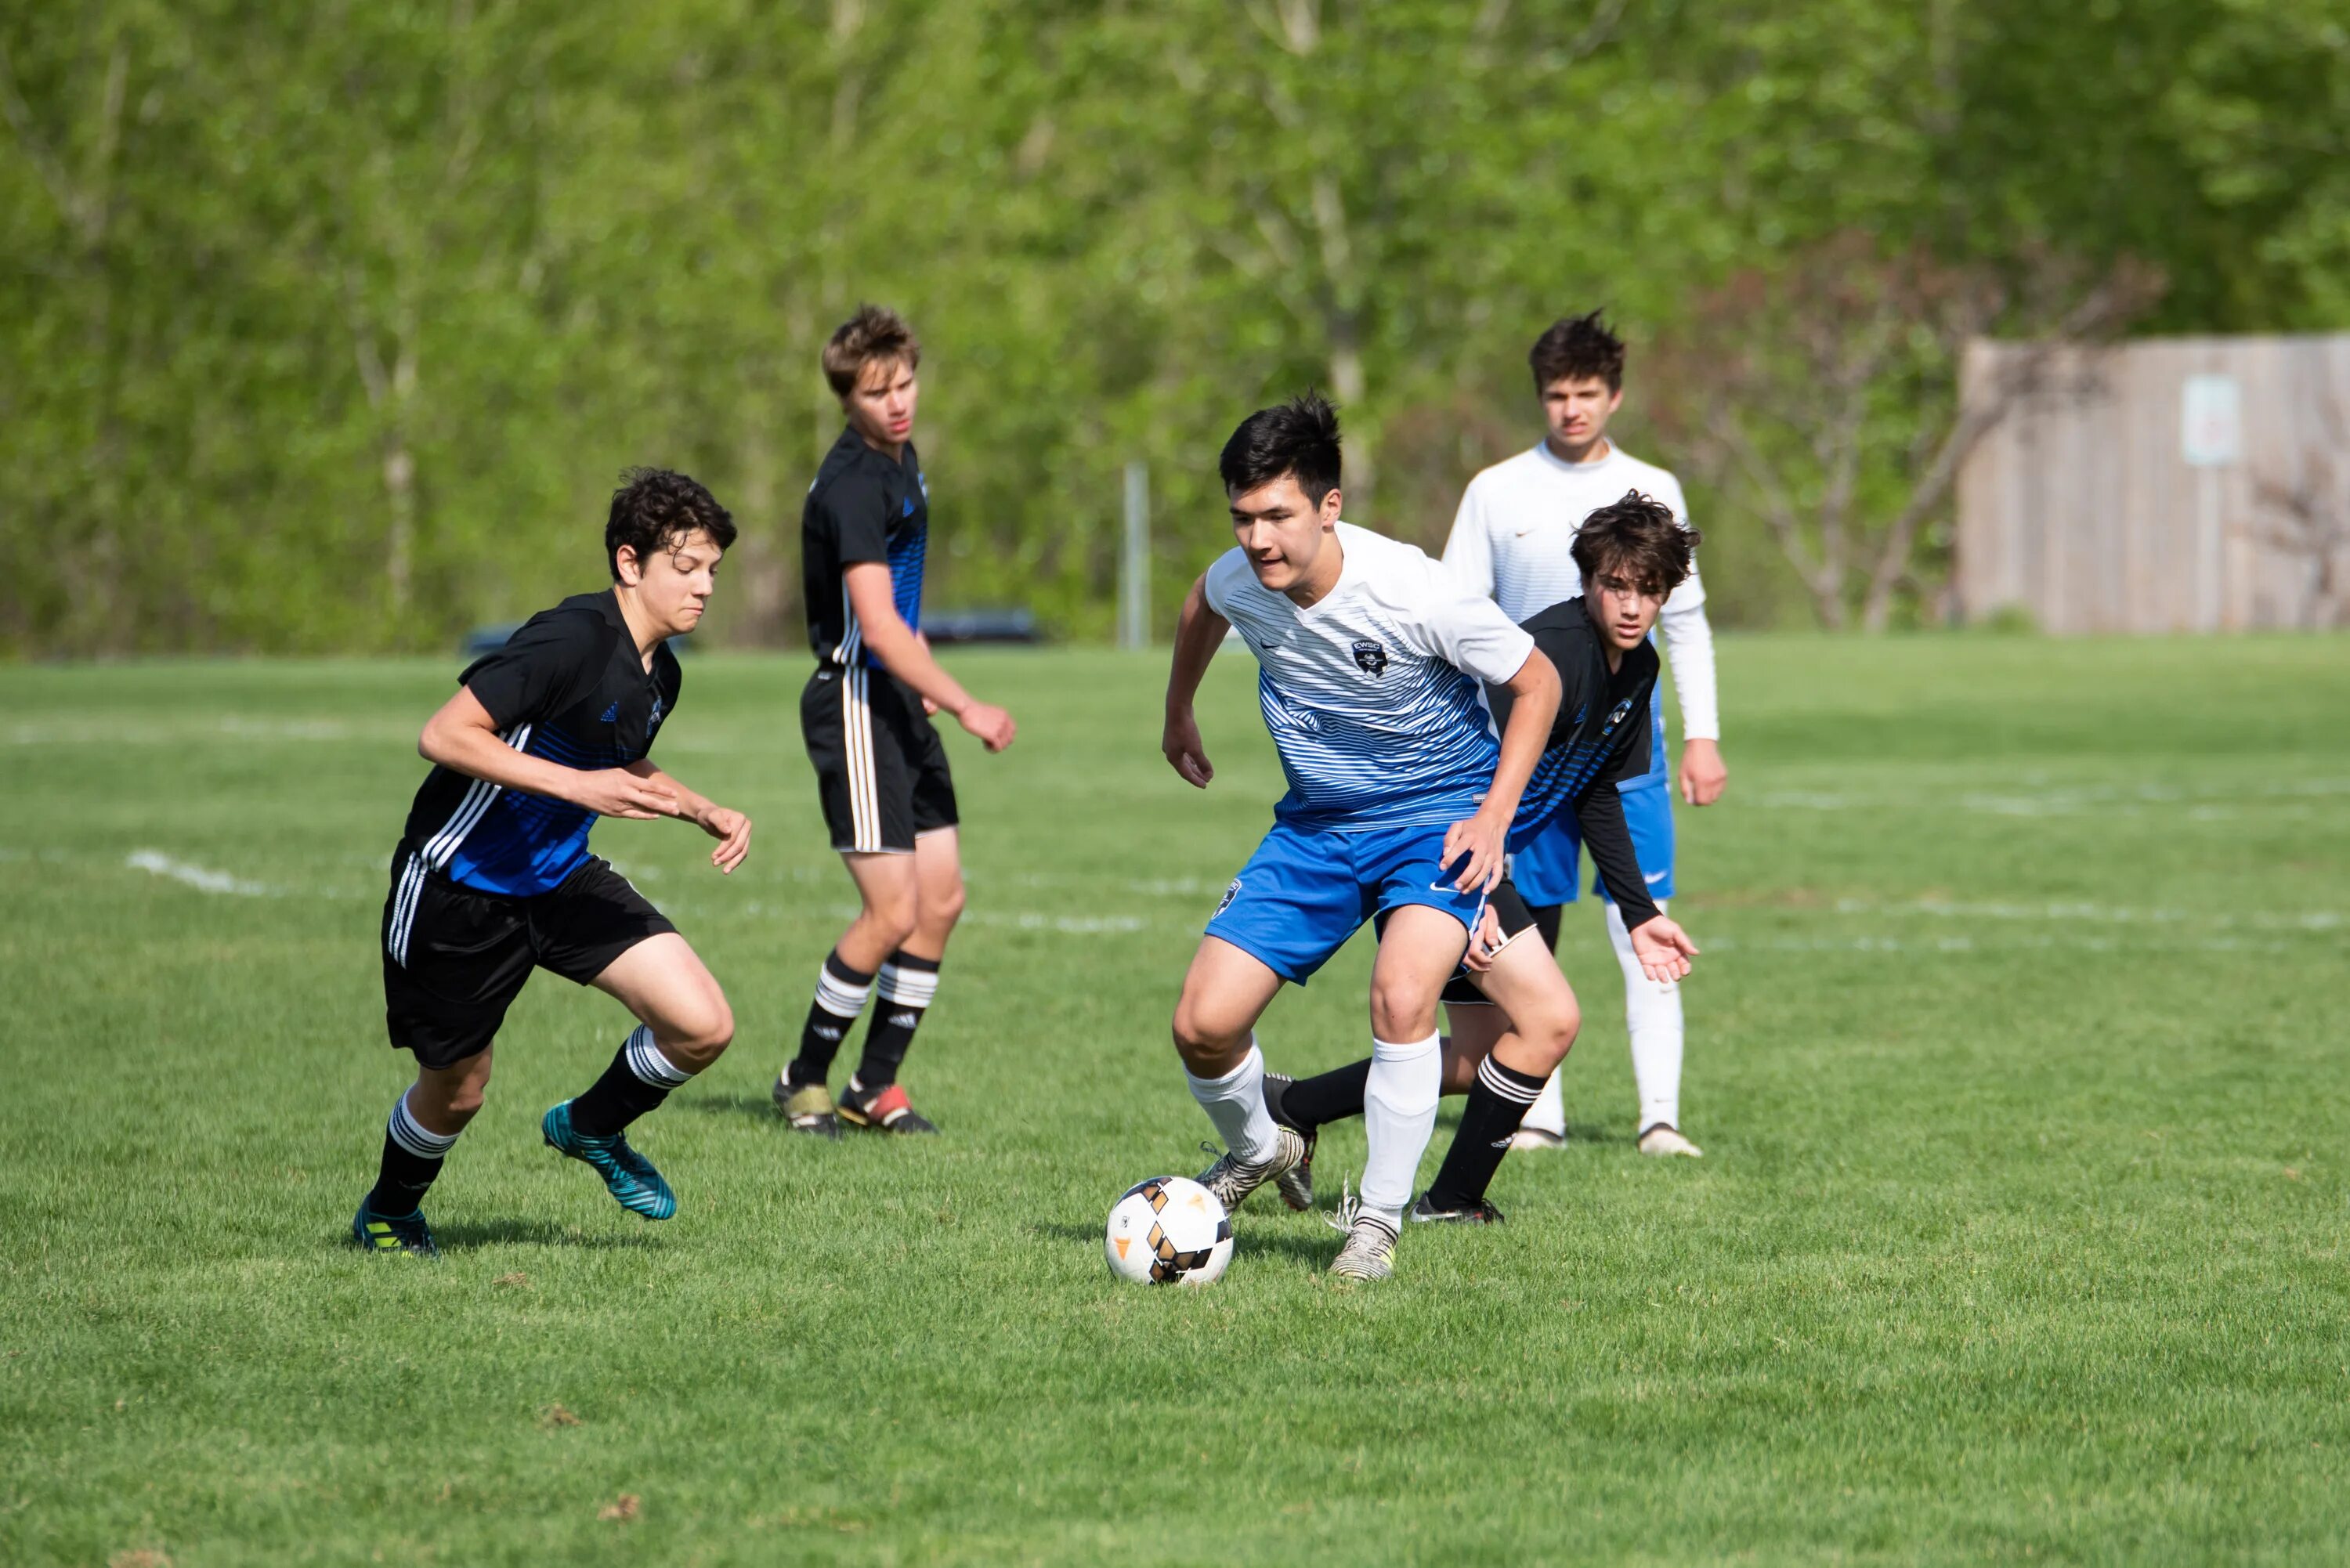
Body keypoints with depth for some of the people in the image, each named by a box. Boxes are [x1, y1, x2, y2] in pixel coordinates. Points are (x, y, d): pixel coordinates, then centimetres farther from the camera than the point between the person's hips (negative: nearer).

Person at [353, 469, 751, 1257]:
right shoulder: (571, 640, -25)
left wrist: (704, 811, 7)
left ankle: (592, 1127, 21)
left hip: (561, 878, 7)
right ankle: (388, 1211, 40)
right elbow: (444, 735, -30)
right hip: (459, 887, -7)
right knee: (458, 1089, 8)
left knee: (703, 1026, -9)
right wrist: (579, 786, -33)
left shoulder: (659, 673, 2)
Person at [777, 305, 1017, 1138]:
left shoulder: (901, 458, 12)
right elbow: (878, 628, -25)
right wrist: (966, 707, -26)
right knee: (893, 912, -12)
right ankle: (805, 1079, 4)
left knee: (941, 898, 6)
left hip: (900, 703, 9)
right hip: (855, 705, -9)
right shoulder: (852, 484, -19)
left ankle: (875, 1085, 13)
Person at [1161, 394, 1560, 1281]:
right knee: (1203, 1025, -6)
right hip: (1316, 823, 5)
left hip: (1436, 816, -5)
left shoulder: (1415, 593, -27)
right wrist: (1178, 715, 29)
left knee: (1400, 998, -31)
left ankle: (1378, 1221, -13)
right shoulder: (1237, 582, -13)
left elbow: (1536, 683, -11)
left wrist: (1493, 817, -17)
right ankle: (1257, 1153, 28)